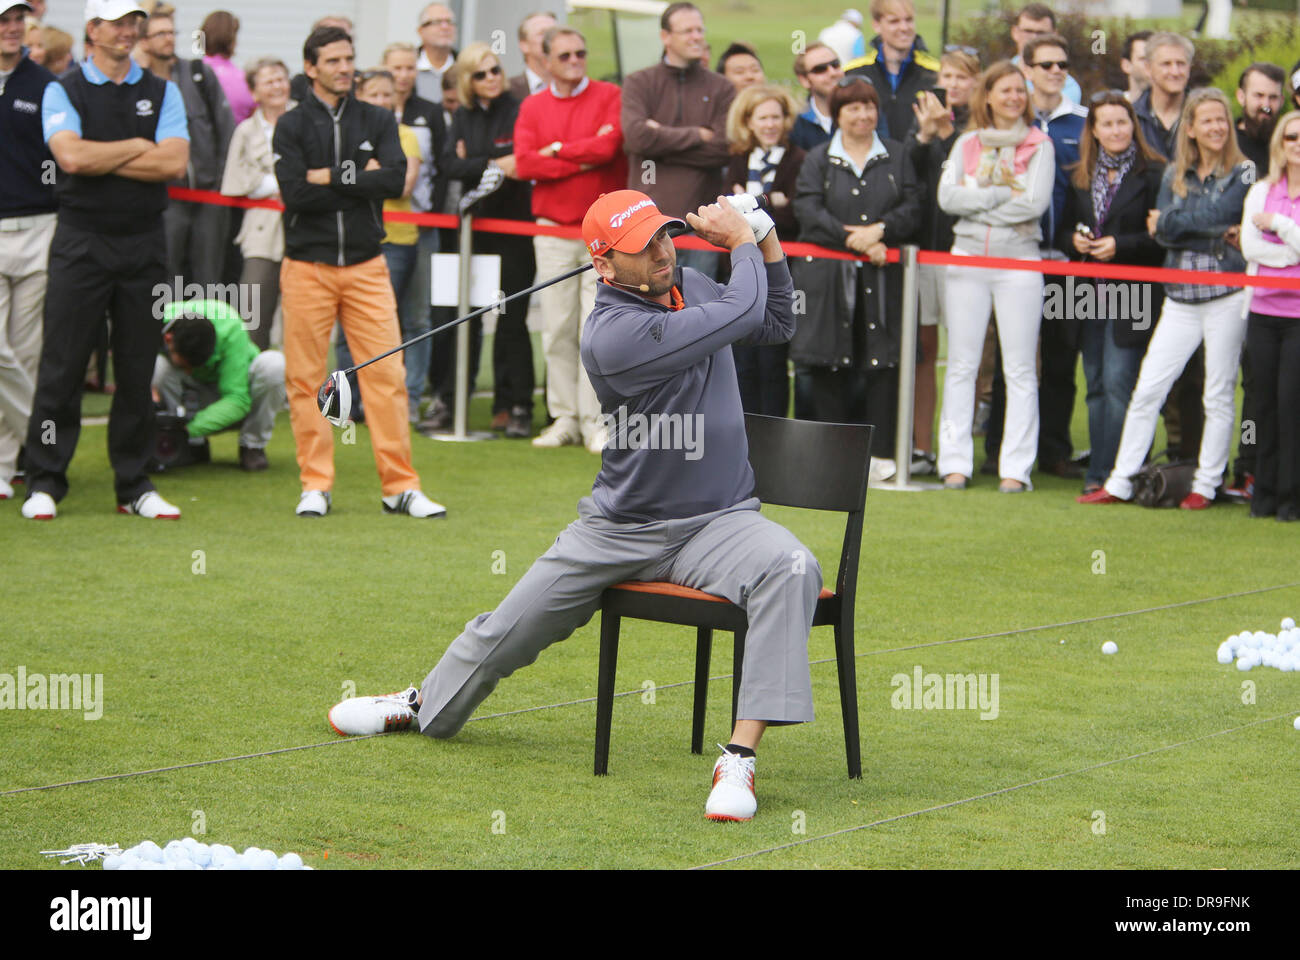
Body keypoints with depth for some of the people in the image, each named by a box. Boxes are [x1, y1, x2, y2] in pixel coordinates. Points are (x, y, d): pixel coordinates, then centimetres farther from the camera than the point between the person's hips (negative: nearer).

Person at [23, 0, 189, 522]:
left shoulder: (162, 92, 9)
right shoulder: (63, 91, 1)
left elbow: (174, 162, -7)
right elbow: (71, 156, -16)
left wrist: (99, 158, -9)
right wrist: (137, 147, -7)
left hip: (144, 242, 3)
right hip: (82, 241, -3)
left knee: (138, 370, 6)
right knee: (61, 367, -3)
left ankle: (134, 486, 13)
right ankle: (44, 484, 3)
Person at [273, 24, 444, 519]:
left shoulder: (378, 121, 9)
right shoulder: (292, 126, 2)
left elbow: (394, 180, -8)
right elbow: (294, 194, -12)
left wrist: (331, 177, -10)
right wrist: (359, 180, -9)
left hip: (366, 265, 2)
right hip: (307, 268, -1)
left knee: (387, 375, -3)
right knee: (305, 380, 0)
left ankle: (400, 487, 1)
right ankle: (315, 486, 10)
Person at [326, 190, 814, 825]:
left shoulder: (690, 285, 2)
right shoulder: (612, 335, -22)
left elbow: (775, 322, 20)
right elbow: (744, 312, -22)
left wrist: (767, 242, 6)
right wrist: (741, 241, -5)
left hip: (717, 522, 3)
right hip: (621, 530, -3)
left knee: (790, 569, -31)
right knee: (508, 629, 9)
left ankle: (740, 758, -35)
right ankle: (425, 706, 44)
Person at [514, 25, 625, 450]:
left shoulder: (610, 97, 2)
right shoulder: (533, 107, 9)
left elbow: (607, 146, -15)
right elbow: (525, 163, -4)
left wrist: (557, 150, -4)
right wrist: (583, 160, -10)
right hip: (553, 230, 3)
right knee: (557, 329, 3)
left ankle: (595, 422, -3)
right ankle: (564, 418, 9)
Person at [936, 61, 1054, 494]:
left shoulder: (1039, 144, 3)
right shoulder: (967, 143, 10)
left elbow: (1036, 202, -10)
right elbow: (947, 196, -3)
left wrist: (977, 204, -7)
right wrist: (1002, 193, -10)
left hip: (1019, 262, -2)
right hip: (967, 259, 2)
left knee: (1019, 368, -3)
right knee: (961, 364, 3)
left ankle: (1016, 467, -2)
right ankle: (955, 463, 6)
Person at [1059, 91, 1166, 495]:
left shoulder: (1153, 174, -5)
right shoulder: (1080, 176, 14)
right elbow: (1063, 228, 20)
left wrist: (1121, 245, -16)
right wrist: (1073, 239, -2)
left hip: (1132, 295, -6)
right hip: (1089, 294, 6)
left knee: (1118, 382, -9)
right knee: (1096, 385, 8)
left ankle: (1104, 473, -8)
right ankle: (1100, 469, 13)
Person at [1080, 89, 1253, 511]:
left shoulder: (1243, 172, 0)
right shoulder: (1175, 174, 10)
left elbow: (1219, 214, -15)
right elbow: (1162, 233, -1)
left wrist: (1171, 222, -3)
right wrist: (1217, 236, -12)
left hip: (1227, 296, -3)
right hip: (1181, 297, 3)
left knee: (1219, 396, 2)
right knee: (1147, 389, 0)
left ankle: (1206, 485, 10)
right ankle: (1120, 482, 4)